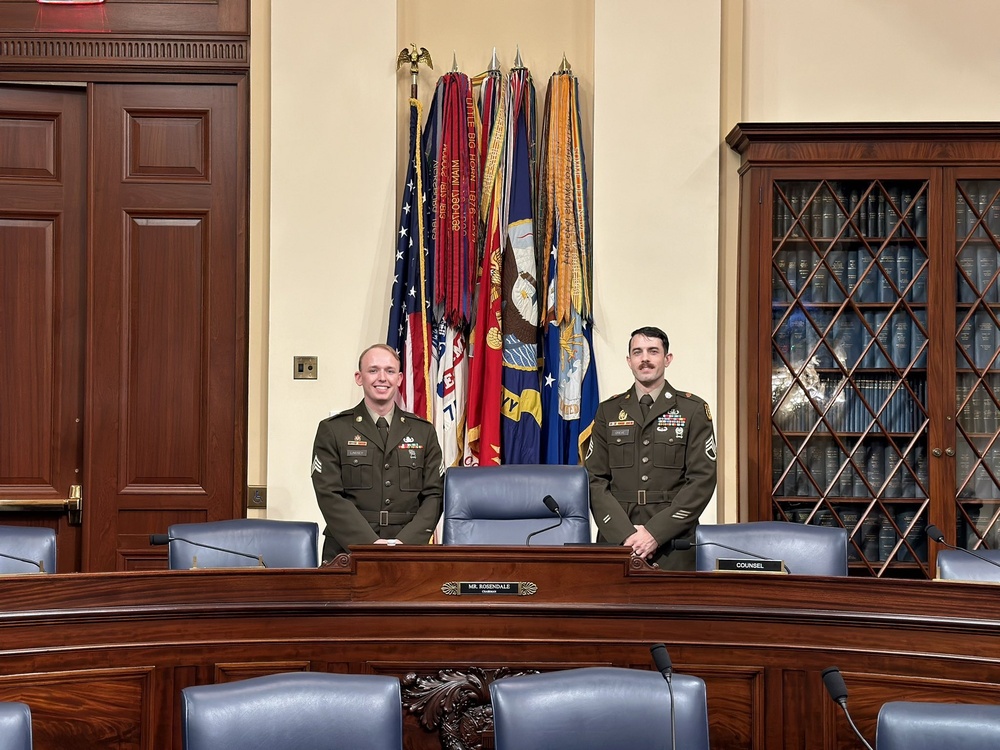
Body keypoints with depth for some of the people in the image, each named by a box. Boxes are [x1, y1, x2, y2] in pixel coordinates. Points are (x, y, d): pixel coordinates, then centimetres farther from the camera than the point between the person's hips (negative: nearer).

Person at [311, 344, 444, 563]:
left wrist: (404, 542, -7)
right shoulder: (332, 430, 7)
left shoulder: (424, 432, 14)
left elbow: (433, 495, 9)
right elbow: (329, 496, -1)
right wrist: (371, 543, -12)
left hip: (406, 554, 2)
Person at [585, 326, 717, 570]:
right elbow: (596, 480, 4)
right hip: (616, 541, 2)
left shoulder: (693, 410, 3)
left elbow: (703, 480, -5)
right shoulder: (608, 411, 10)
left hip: (673, 544, -1)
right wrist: (625, 534, -11)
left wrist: (656, 532, -13)